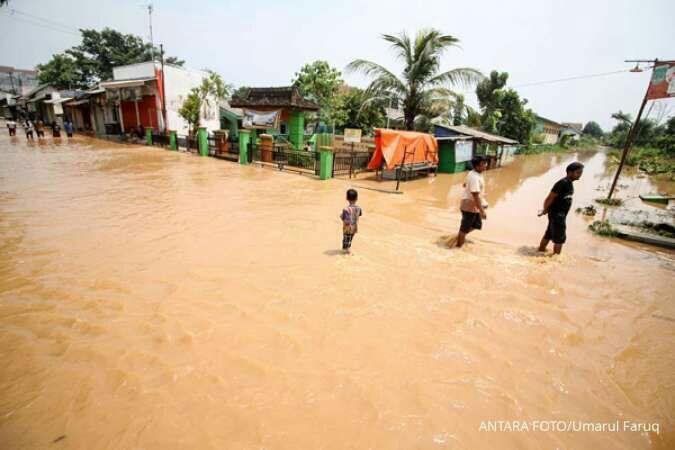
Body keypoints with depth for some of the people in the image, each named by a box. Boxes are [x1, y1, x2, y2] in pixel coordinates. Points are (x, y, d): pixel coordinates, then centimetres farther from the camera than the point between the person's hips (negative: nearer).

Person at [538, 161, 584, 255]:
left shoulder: (569, 183, 11)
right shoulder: (562, 183, -20)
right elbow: (550, 198, -20)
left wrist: (545, 210, 13)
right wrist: (544, 211, -8)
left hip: (561, 214, 9)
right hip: (557, 214, -9)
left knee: (548, 235, 17)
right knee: (560, 238, -3)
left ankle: (540, 252, 27)